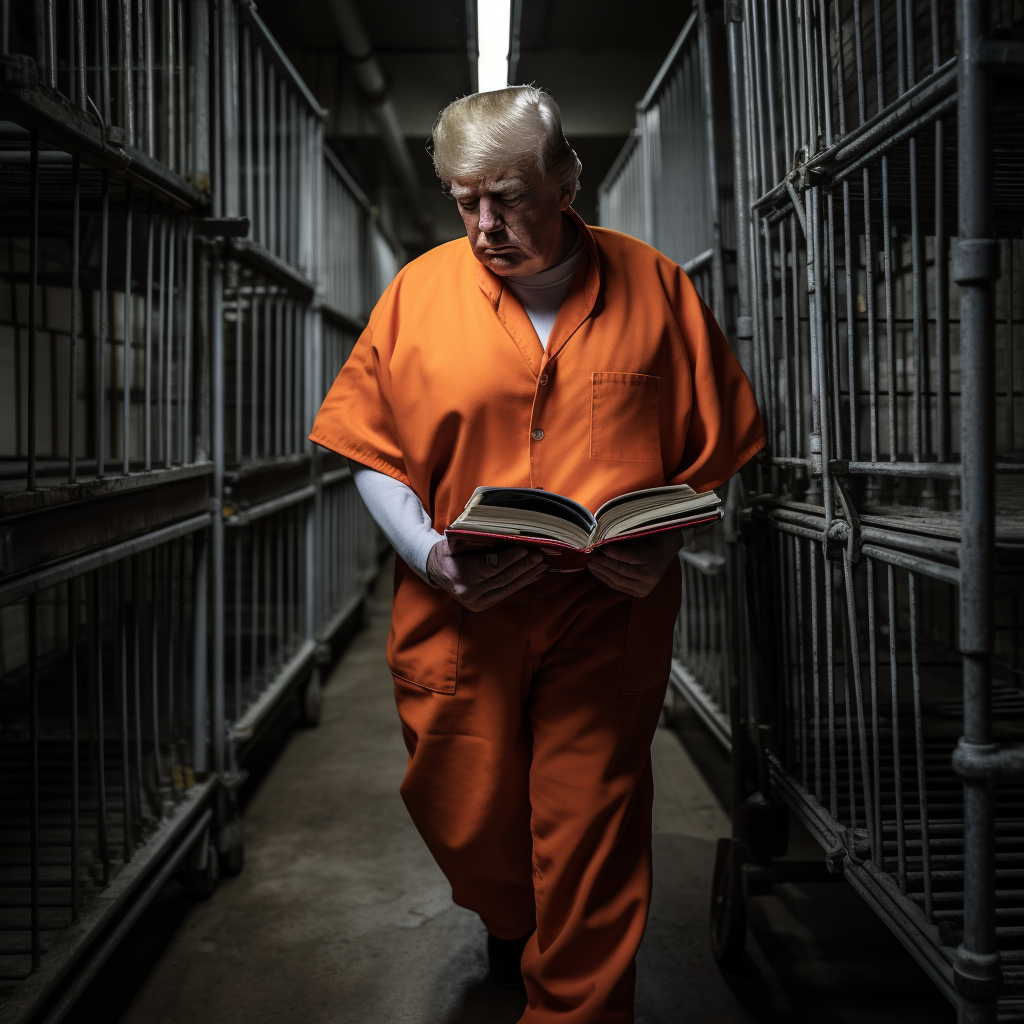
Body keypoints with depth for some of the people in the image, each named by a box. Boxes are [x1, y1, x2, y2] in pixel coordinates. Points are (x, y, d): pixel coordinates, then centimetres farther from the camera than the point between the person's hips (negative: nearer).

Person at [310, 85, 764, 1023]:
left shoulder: (654, 287, 0)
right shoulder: (420, 290, 0)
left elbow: (717, 450, 4)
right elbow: (372, 450, 3)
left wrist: (663, 546, -11)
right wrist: (426, 552, -12)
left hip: (609, 610, -1)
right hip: (459, 611, 2)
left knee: (590, 828, 2)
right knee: (464, 814, 14)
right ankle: (510, 921, 50)